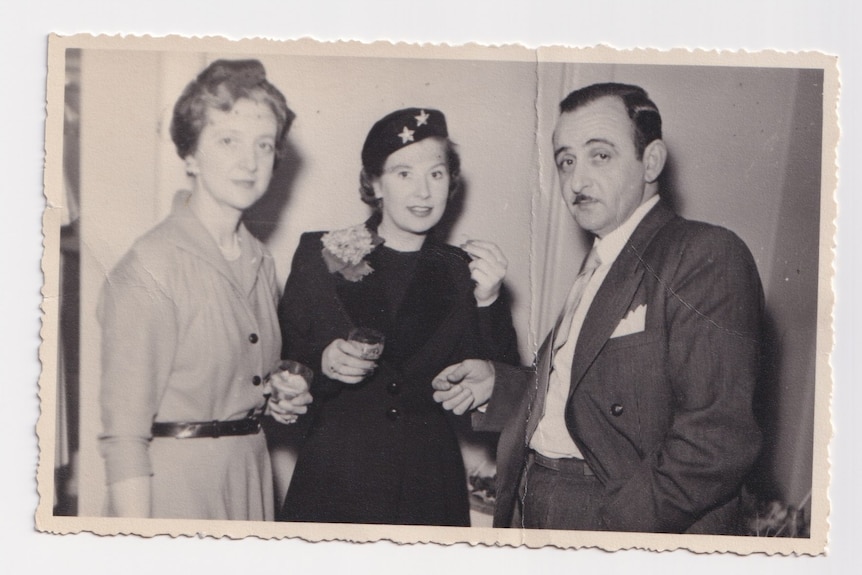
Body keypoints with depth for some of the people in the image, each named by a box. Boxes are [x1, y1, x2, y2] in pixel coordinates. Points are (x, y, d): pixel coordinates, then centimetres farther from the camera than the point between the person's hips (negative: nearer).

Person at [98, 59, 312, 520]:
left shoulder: (260, 263, 6)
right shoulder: (151, 266, -17)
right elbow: (124, 429, -18)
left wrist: (282, 397, 2)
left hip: (251, 473, 7)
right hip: (173, 482, -7)